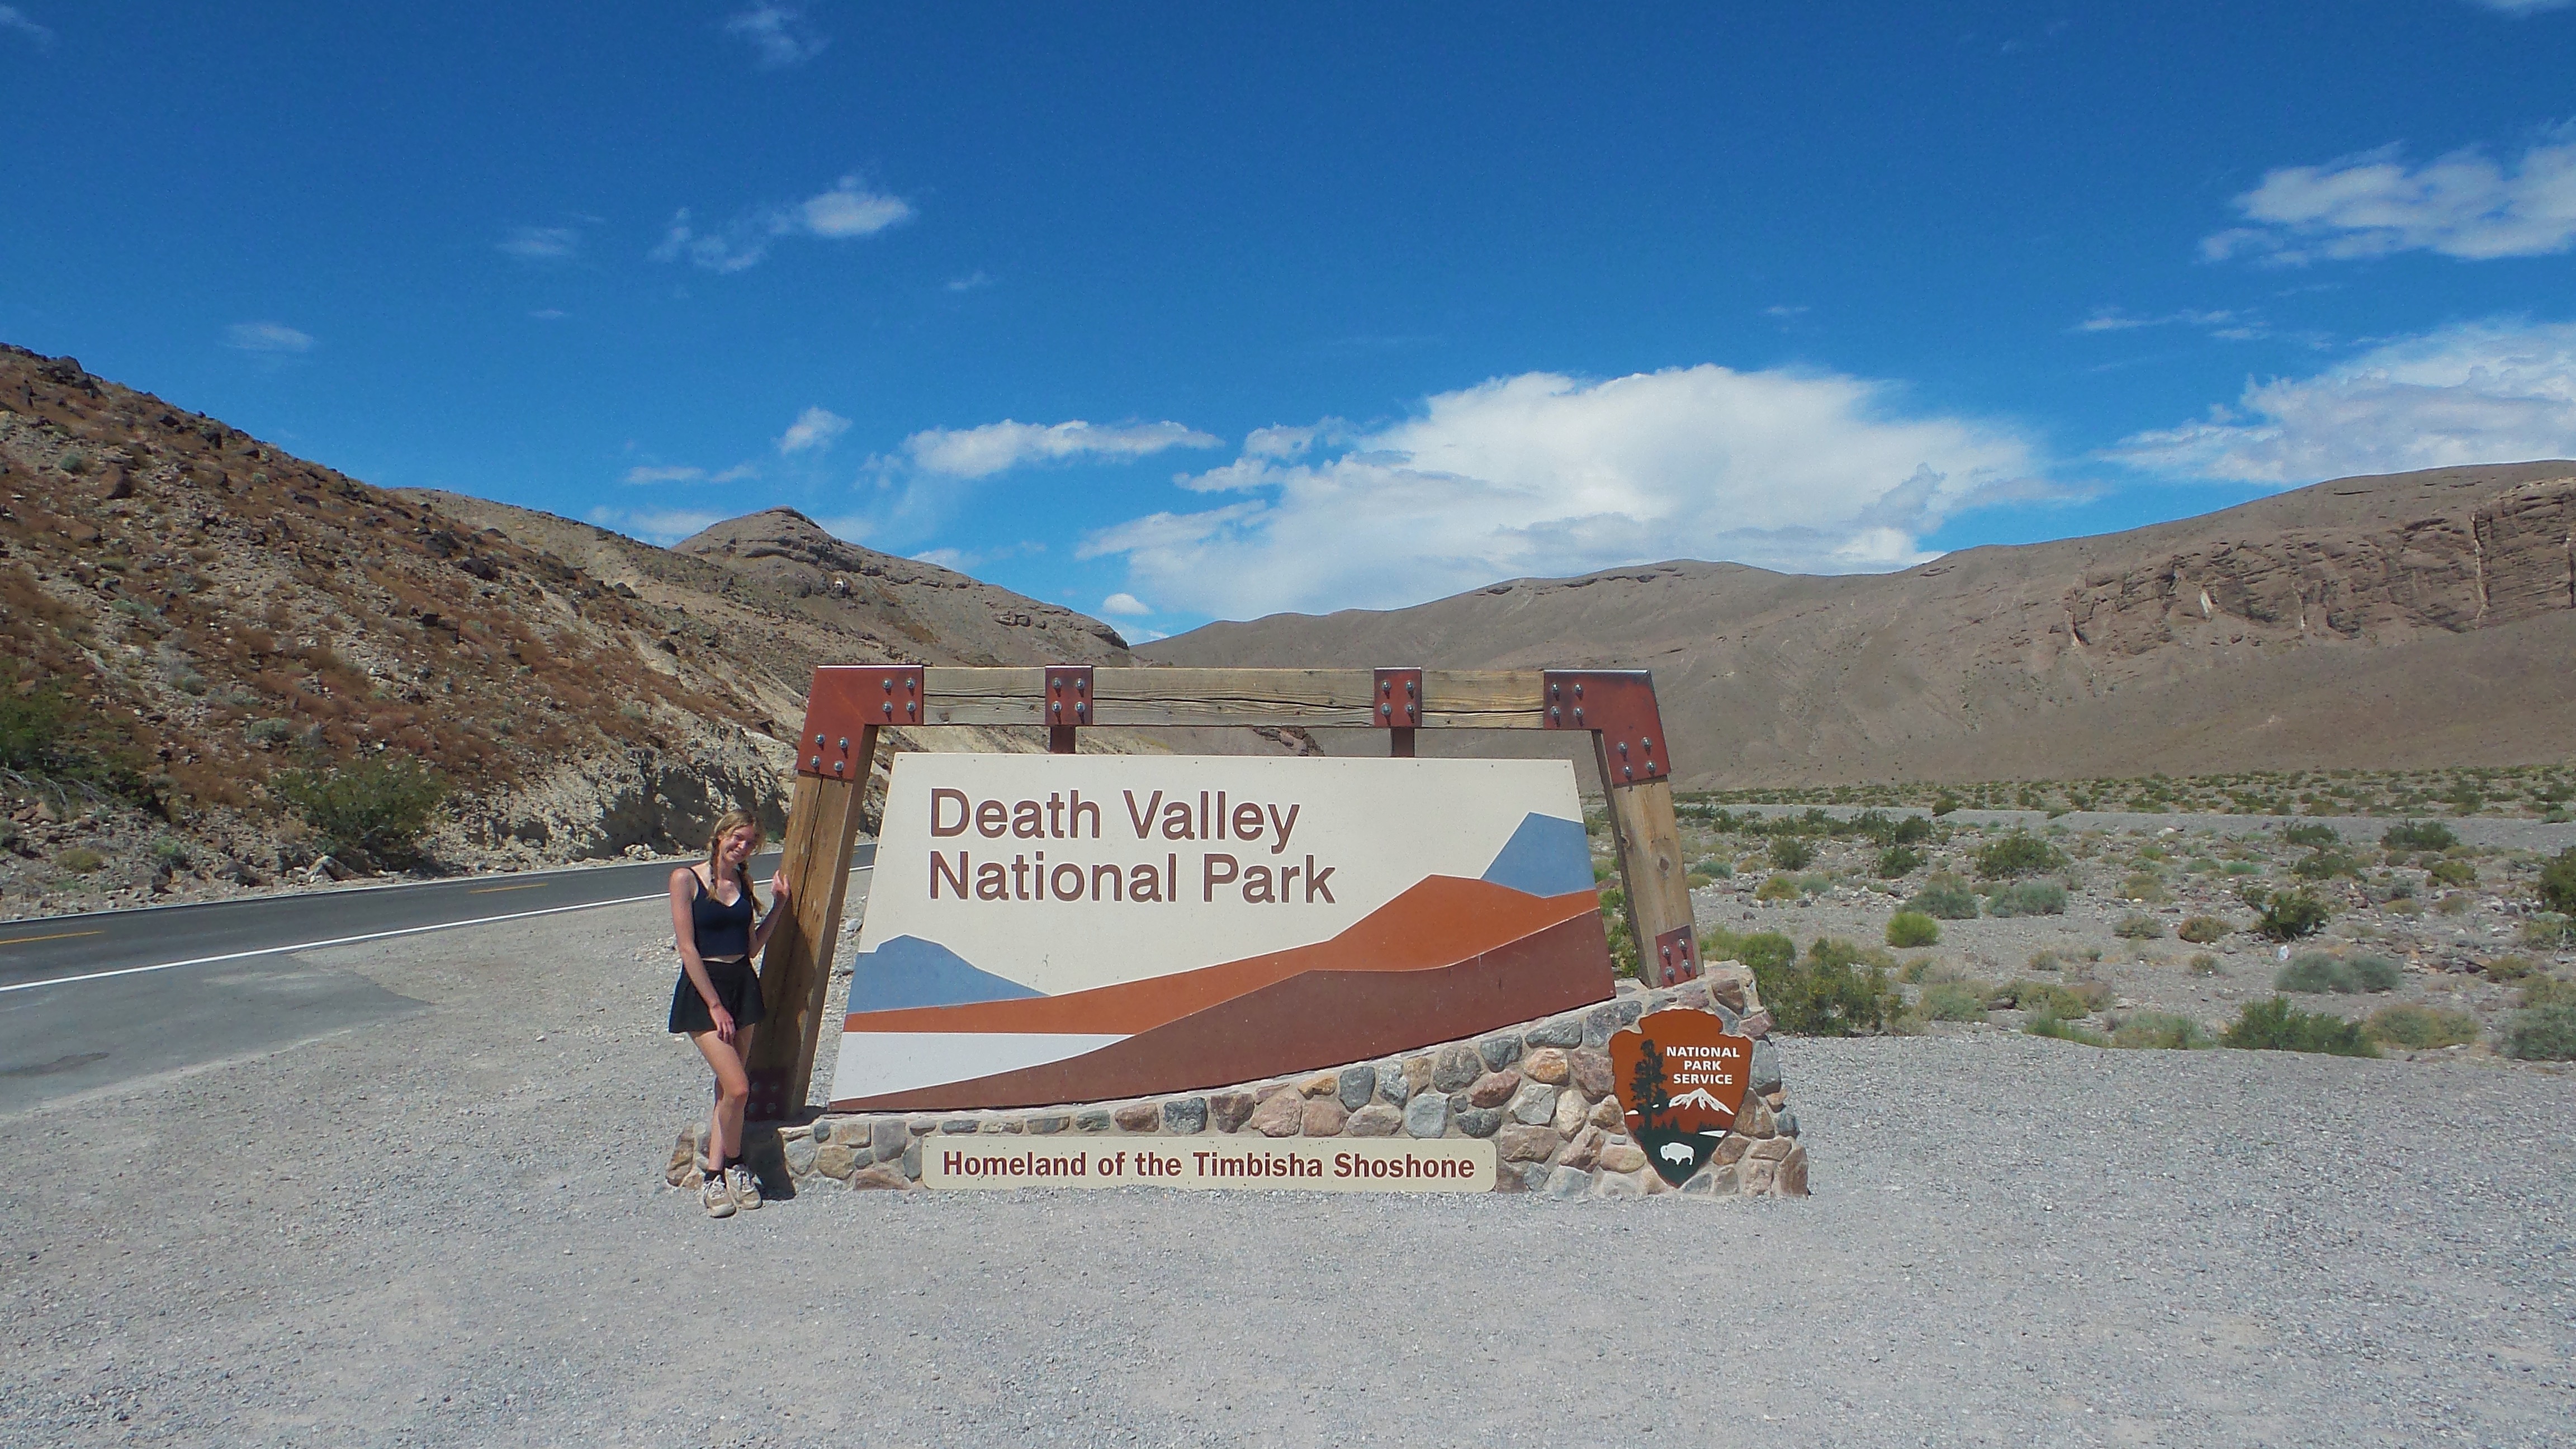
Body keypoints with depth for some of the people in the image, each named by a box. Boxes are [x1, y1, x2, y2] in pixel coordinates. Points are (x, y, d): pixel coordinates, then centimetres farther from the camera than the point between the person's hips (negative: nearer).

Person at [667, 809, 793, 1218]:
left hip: (743, 985, 6)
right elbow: (688, 949, -10)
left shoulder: (743, 882, 10)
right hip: (702, 989, -6)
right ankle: (733, 1166, 8)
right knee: (737, 1088, -14)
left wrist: (778, 904, 4)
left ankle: (714, 1174, 14)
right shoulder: (686, 879, -7)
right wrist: (715, 1005, -13)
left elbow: (752, 946, 10)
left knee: (727, 1088, 7)